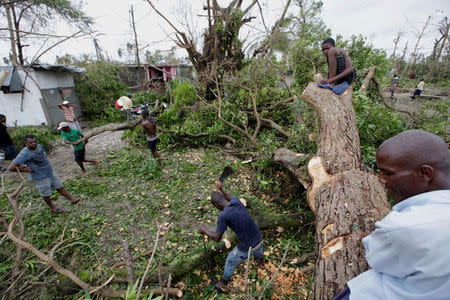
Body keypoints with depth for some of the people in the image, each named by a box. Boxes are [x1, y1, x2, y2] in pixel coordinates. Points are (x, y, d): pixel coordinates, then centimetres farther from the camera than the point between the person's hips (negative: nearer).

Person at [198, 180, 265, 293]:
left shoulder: (223, 216, -25)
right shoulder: (237, 201, -8)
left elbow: (217, 238, -15)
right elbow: (230, 198, 18)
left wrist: (203, 229, -3)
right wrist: (221, 189, 17)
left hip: (246, 249, -5)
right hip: (259, 240, 6)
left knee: (231, 262, 24)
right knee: (258, 251, 41)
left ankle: (222, 284, 47)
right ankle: (261, 262, 73)